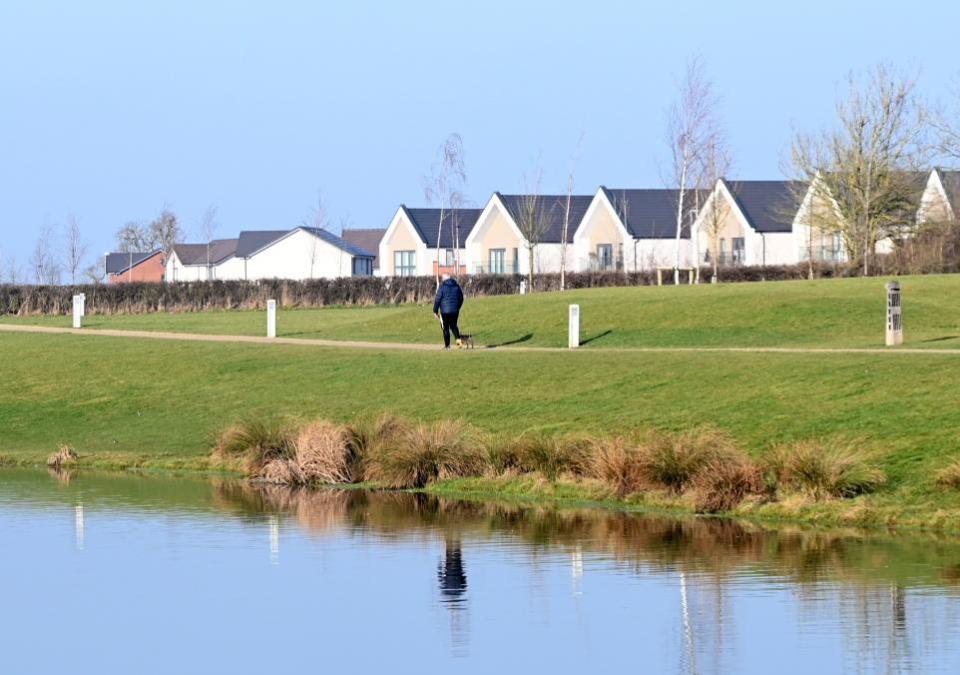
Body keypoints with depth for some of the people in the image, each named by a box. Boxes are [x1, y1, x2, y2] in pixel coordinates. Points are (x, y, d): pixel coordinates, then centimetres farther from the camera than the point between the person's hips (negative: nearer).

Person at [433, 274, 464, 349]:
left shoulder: (442, 287, -8)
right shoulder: (457, 286, 6)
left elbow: (438, 299, -9)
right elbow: (461, 298, 14)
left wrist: (435, 311, -1)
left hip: (445, 311, -4)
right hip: (455, 311, 4)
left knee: (445, 328, 5)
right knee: (453, 326, 16)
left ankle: (447, 345, 7)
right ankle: (458, 338, -10)